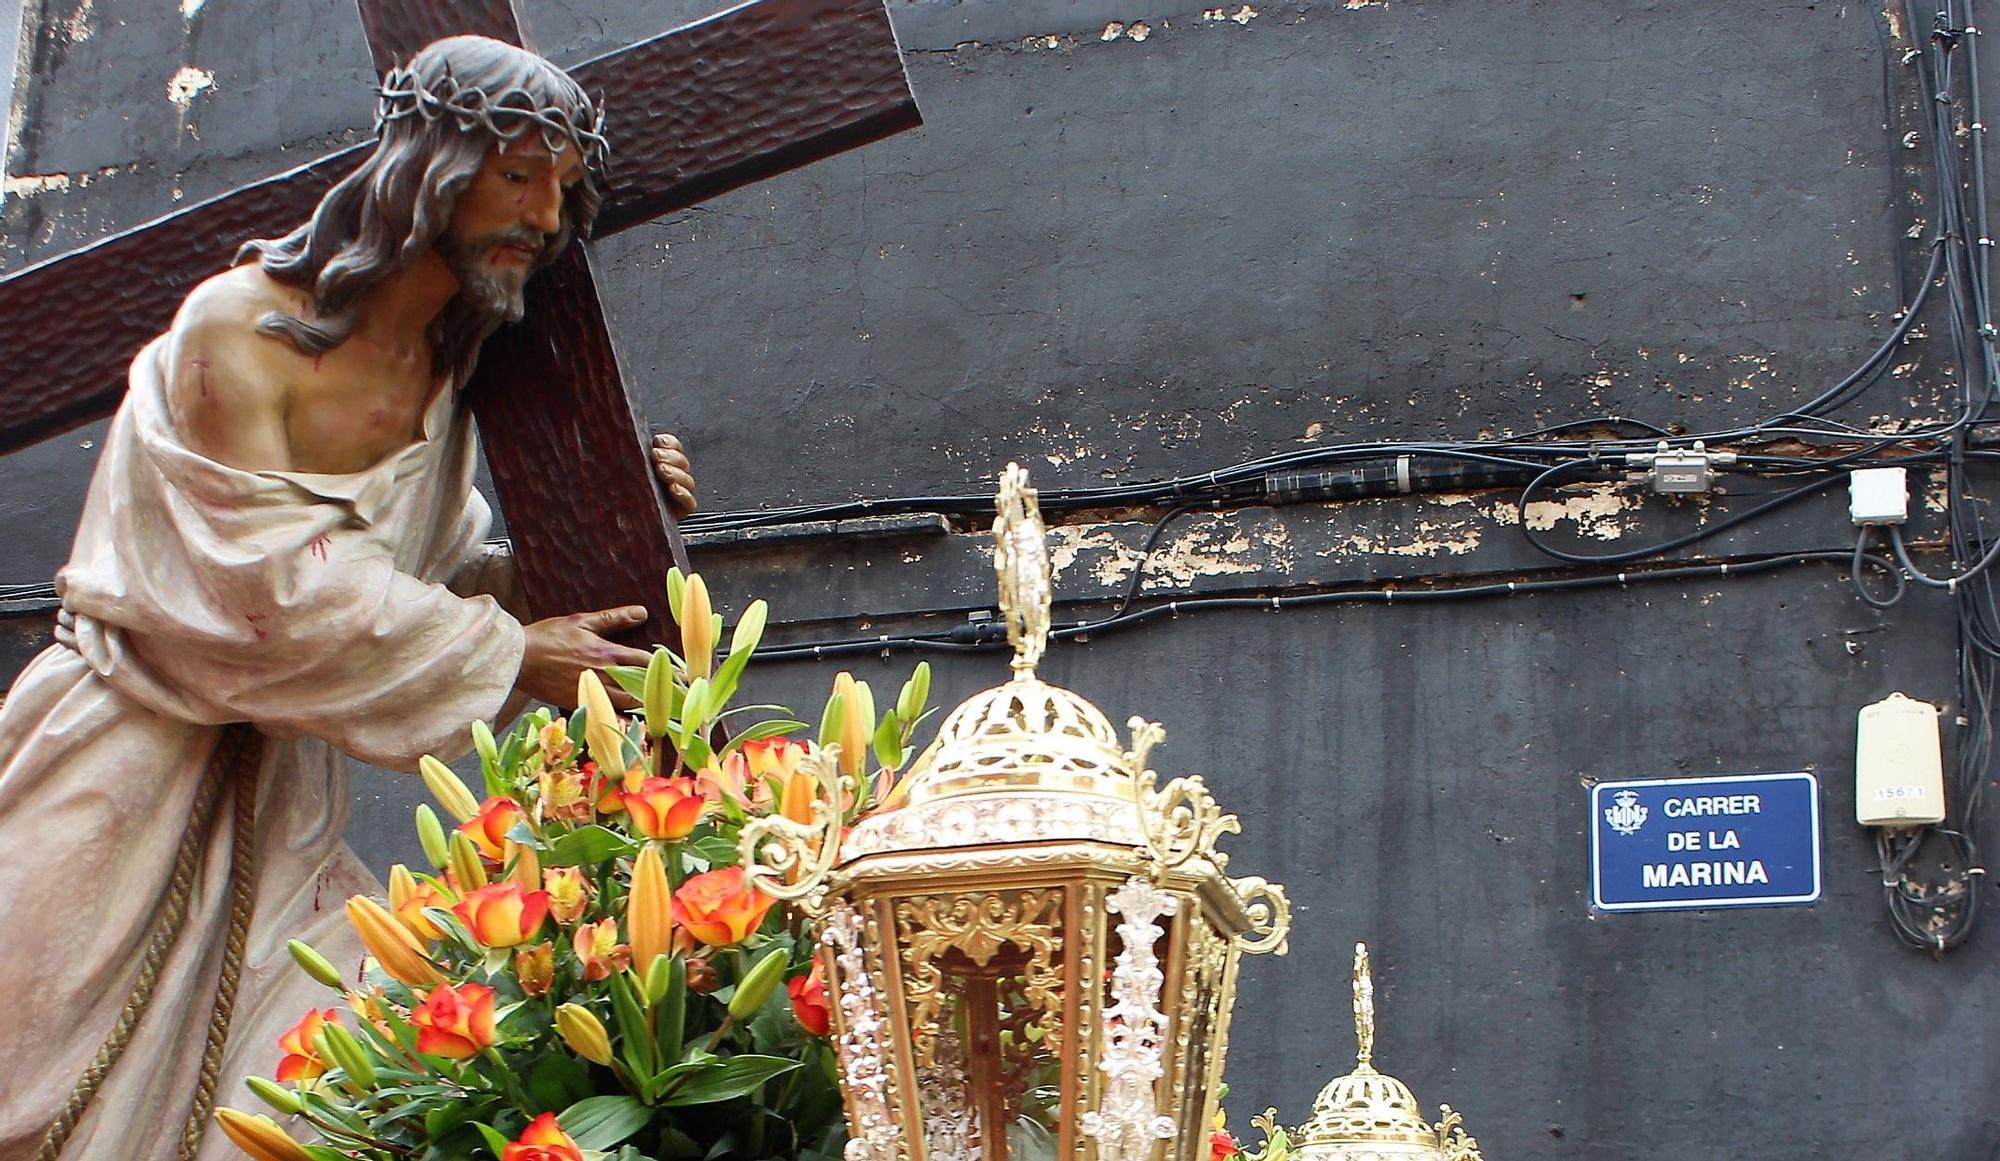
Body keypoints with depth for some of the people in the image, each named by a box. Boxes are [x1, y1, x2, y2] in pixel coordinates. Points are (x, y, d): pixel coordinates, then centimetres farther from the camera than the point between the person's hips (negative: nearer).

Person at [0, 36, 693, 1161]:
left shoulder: (442, 382, 7)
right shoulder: (240, 330, -15)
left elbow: (453, 583, 11)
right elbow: (281, 588, -19)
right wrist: (512, 656, -13)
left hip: (279, 799, 6)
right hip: (128, 762, -6)